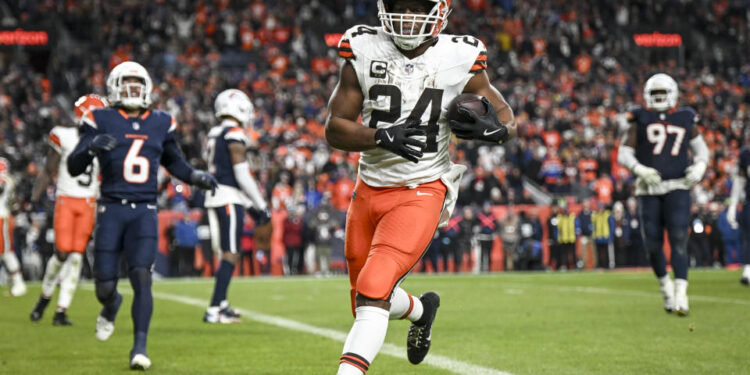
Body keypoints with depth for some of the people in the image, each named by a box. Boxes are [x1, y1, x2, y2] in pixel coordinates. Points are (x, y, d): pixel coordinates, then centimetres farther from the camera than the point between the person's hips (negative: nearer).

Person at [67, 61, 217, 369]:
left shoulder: (161, 123, 10)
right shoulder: (101, 121, 0)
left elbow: (173, 162, 26)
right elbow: (73, 168, -4)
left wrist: (196, 176, 8)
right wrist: (92, 147, -24)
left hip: (144, 211, 1)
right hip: (111, 209, -1)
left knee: (142, 277, -15)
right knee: (105, 285, 2)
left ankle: (139, 347, -13)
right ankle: (111, 305, 40)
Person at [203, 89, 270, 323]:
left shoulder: (214, 135, 17)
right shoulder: (235, 135, -10)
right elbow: (242, 174, -14)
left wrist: (253, 206, 25)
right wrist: (261, 206, -8)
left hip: (213, 198, 9)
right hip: (229, 198, -9)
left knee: (226, 253, 16)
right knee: (231, 254, -8)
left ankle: (221, 304, 16)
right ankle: (214, 310, -12)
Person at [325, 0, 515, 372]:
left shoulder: (460, 59, -8)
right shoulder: (363, 52, -5)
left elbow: (504, 114, 5)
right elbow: (335, 129, -5)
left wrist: (496, 129, -20)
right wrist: (381, 137, -24)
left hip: (420, 195, -4)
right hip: (369, 190, 4)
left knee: (373, 290, -22)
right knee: (367, 302, 18)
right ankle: (420, 309, 50)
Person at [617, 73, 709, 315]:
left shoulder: (686, 120, 10)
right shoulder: (640, 120, 6)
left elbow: (701, 149, 20)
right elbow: (623, 154, 5)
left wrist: (699, 167, -1)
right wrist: (640, 170, -14)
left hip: (677, 187, 0)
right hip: (649, 189, 0)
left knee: (678, 239, -14)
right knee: (653, 243, -1)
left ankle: (680, 294, -19)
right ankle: (664, 284, 26)